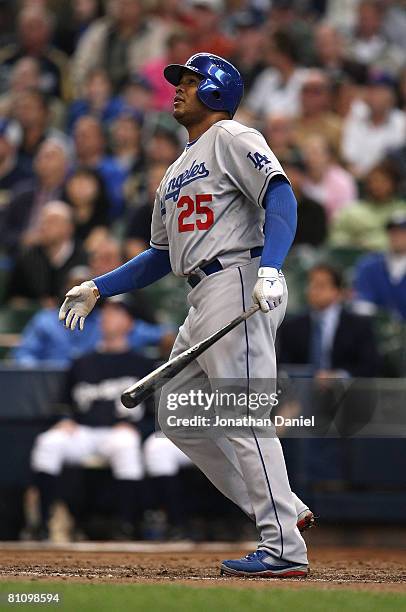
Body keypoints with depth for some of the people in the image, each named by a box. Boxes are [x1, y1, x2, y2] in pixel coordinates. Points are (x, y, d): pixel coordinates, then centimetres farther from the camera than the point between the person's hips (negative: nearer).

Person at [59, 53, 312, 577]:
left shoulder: (232, 138, -1)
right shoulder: (176, 172, 26)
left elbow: (280, 196, -16)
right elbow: (162, 256, 30)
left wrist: (270, 269, -29)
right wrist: (97, 288, 22)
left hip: (239, 281, -10)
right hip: (203, 299, 10)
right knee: (177, 415, 9)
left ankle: (284, 548, -16)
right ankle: (282, 509, 9)